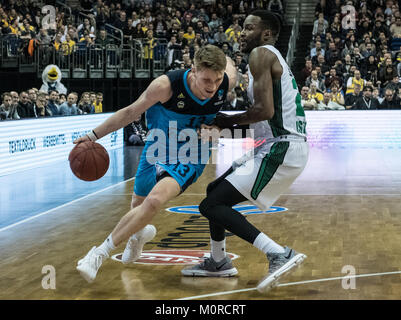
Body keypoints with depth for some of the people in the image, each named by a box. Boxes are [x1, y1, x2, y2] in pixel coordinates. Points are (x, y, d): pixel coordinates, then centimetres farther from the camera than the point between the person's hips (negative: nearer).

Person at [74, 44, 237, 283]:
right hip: (159, 147, 1)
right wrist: (94, 135, -12)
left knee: (155, 201, -27)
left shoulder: (228, 82, -23)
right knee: (139, 206, 20)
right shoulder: (166, 86, -29)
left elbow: (228, 62, 4)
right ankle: (140, 233, 60)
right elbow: (132, 112, -13)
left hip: (190, 156, -1)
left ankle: (102, 252, -14)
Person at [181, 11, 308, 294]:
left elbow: (265, 110, -21)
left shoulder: (261, 54, -9)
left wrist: (229, 121, -5)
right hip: (277, 147, 10)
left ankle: (280, 255, -20)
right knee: (216, 190, 22)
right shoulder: (273, 58, 22)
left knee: (211, 205, -13)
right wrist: (225, 124, 18)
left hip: (281, 149, -10)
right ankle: (219, 262, 35)